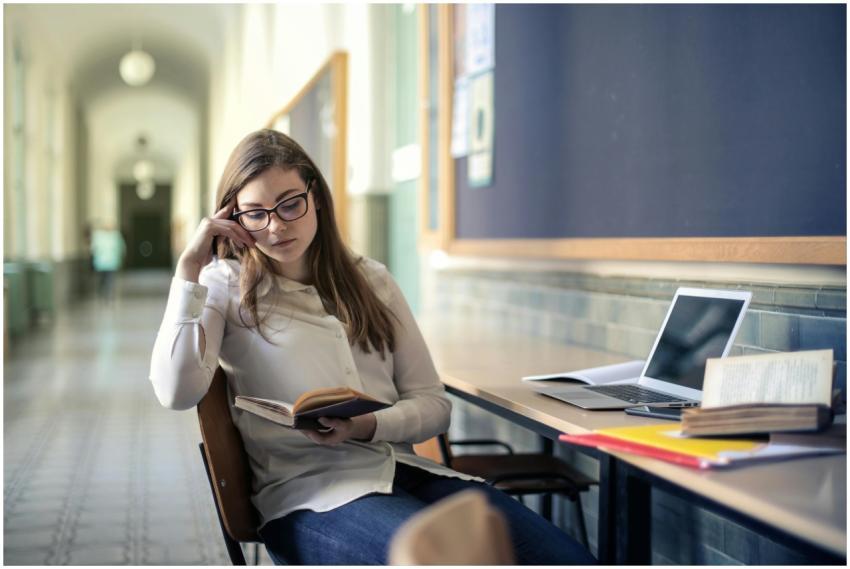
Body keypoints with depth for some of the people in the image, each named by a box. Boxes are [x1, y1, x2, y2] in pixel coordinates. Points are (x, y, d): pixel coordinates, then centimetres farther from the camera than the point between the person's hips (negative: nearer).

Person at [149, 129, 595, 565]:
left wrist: (368, 426, -9)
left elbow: (433, 403, 13)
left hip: (404, 467, 4)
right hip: (306, 490, -4)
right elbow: (177, 392, -10)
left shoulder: (371, 280, 18)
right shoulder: (225, 287, 8)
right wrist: (189, 268, -7)